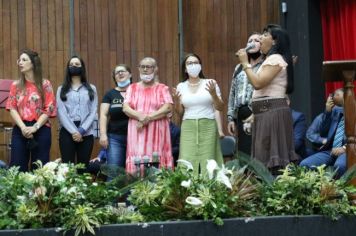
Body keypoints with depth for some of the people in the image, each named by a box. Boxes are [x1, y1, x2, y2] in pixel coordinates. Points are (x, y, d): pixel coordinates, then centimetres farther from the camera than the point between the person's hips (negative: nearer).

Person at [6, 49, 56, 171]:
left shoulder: (45, 84, 3)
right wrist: (23, 127, -13)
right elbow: (12, 108, 3)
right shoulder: (16, 85, 11)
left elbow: (49, 109, -3)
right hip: (20, 130, 2)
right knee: (17, 167, -1)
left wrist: (35, 127, -15)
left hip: (41, 130, -2)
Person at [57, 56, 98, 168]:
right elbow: (61, 112, -1)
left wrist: (82, 130, -11)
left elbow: (93, 112, 3)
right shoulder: (62, 89, 11)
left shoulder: (91, 89, 13)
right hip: (67, 132, -1)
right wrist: (73, 131, -14)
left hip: (86, 133, 1)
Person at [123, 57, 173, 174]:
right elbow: (125, 108, 4)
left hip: (157, 132, -2)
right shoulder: (132, 88, 15)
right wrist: (140, 116, -15)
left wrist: (148, 118, -14)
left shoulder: (162, 88, 9)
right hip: (137, 132, 2)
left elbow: (168, 108, -5)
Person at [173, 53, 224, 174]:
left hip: (208, 126, -1)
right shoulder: (181, 87, 9)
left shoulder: (210, 83, 4)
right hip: (188, 127, 1)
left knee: (207, 162, -6)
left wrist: (214, 94, -13)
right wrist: (176, 101, -6)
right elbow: (180, 112, 13)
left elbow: (220, 108, 4)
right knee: (187, 163, -7)